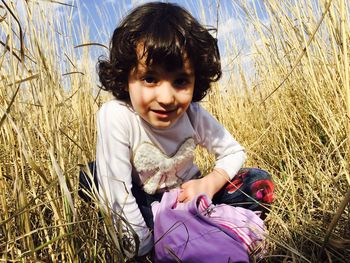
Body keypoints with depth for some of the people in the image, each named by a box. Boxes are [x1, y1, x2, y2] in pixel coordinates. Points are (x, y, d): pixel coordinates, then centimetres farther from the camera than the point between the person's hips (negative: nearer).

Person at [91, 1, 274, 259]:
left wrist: (209, 184, -23)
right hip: (143, 203, -2)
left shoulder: (194, 115, -19)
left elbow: (235, 152, -5)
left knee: (260, 183, -11)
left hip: (186, 196, 3)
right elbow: (117, 192, -29)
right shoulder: (115, 116, -32)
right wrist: (142, 245, -26)